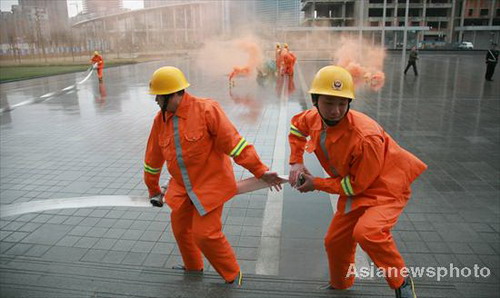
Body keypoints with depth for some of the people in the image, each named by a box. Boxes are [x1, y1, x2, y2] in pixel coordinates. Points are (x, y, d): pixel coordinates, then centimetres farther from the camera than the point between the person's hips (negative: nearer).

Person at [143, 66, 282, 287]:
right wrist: (153, 189, 23)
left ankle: (233, 275, 20)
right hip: (182, 187, 7)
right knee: (180, 228, 19)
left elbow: (233, 142, -21)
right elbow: (154, 157, 12)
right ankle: (193, 266, 48)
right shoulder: (161, 119, -1)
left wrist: (260, 171, -22)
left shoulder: (206, 110, -21)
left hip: (211, 184, -7)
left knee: (205, 234, -7)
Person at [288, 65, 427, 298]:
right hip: (353, 190, 7)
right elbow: (296, 126, 12)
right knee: (334, 242, 16)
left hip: (385, 188, -7)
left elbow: (357, 185, -23)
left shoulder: (366, 137, -35)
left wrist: (316, 184, -14)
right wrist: (296, 162, 2)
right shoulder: (313, 118, -14)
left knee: (367, 231, -35)